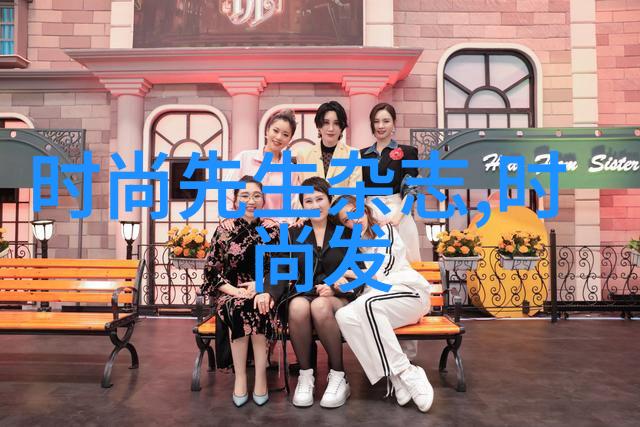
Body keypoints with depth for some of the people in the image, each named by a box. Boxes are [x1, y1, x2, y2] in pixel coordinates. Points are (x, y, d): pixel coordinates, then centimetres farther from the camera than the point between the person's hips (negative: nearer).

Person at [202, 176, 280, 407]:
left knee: (257, 308, -32)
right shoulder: (224, 230, 1)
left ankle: (260, 376, -22)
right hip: (230, 293, 0)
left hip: (263, 292, 0)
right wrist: (234, 291, -17)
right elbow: (211, 272, -1)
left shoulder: (272, 229, 4)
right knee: (238, 307, -33)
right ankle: (240, 377, -23)